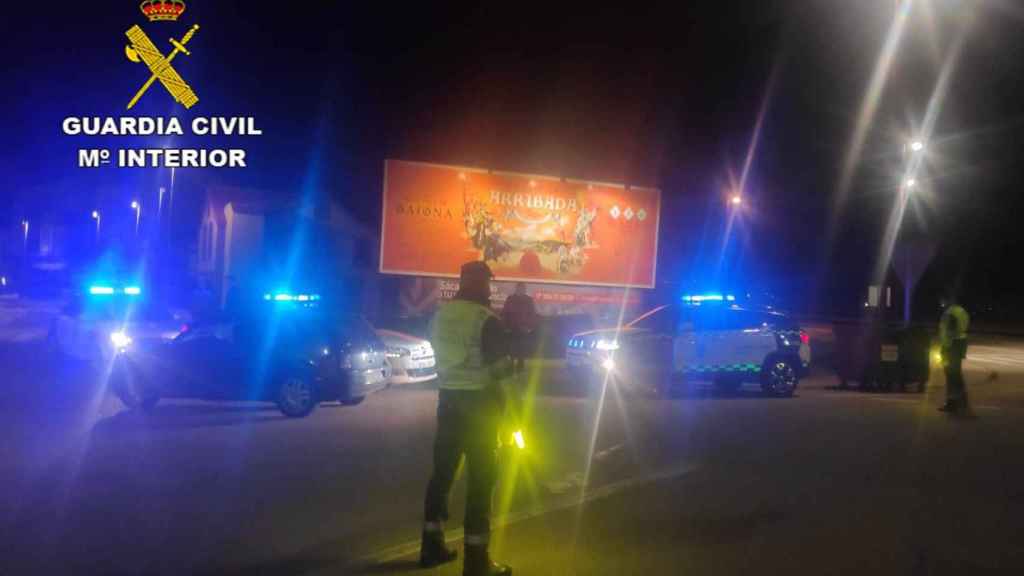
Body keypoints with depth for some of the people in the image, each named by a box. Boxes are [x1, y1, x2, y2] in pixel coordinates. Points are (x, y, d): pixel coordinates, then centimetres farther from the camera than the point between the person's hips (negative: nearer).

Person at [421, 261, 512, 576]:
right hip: (479, 402, -6)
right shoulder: (487, 319, -15)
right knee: (481, 478, 0)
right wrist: (514, 362, -1)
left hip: (448, 398, 6)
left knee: (442, 470, 15)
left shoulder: (440, 315, 5)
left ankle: (432, 545, 25)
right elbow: (500, 368, -17)